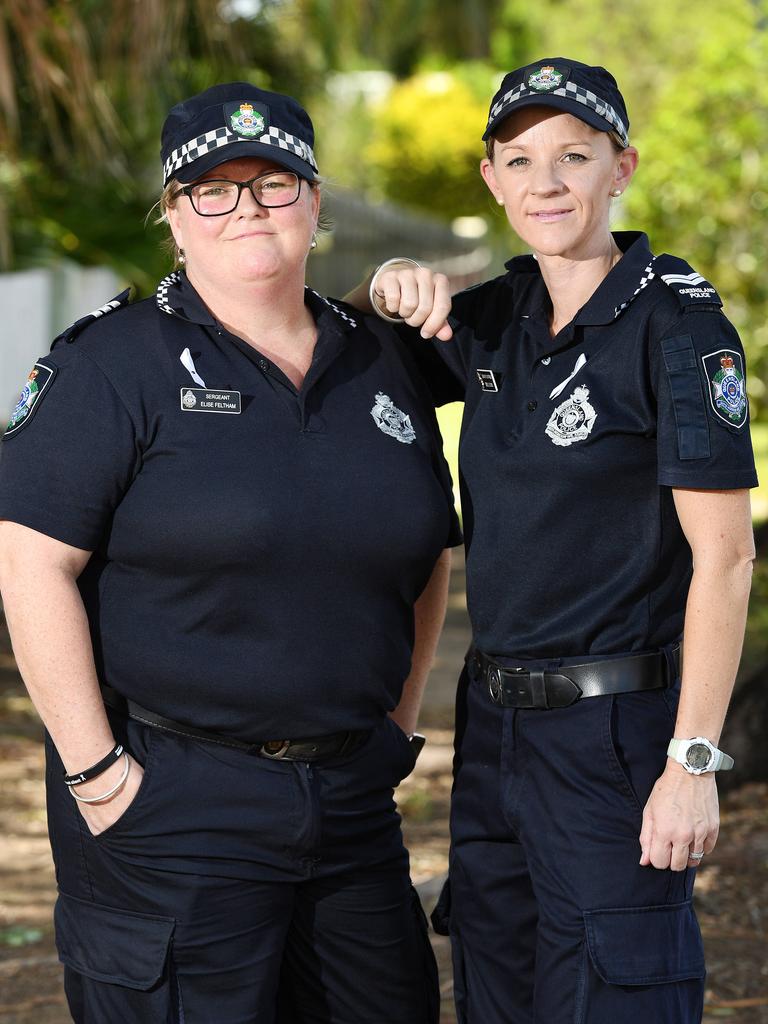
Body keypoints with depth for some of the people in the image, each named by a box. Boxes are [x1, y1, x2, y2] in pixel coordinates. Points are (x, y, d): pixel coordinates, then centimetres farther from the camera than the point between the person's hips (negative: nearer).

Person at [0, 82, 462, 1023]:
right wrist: (96, 770, -15)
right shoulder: (113, 364, -7)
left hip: (349, 798, 6)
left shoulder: (377, 363, 11)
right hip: (170, 807, -5)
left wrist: (397, 722, 15)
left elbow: (427, 556, 21)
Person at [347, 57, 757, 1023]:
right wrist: (383, 288, -1)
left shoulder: (675, 320, -11)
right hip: (494, 722, 7)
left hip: (619, 728, -7)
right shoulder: (494, 318, 8)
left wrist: (692, 762, -19)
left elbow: (722, 553, -14)